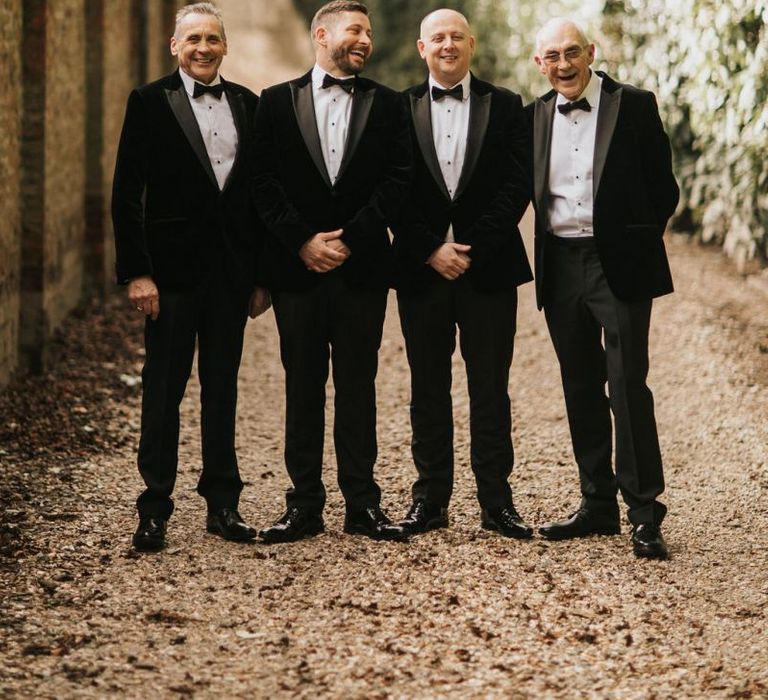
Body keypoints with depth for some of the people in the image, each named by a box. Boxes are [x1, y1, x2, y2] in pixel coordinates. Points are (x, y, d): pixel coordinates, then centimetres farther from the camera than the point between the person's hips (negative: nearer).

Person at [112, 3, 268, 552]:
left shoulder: (247, 105, 9)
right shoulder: (150, 103, -1)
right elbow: (127, 193, -5)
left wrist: (262, 274, 6)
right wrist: (136, 272, -12)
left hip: (232, 269, 3)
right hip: (173, 267, -3)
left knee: (222, 385, 9)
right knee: (164, 388, 0)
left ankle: (223, 503, 16)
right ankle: (155, 509, 5)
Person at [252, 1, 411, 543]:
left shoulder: (386, 104, 8)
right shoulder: (277, 102, 7)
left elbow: (398, 179, -1)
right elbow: (266, 182, 0)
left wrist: (350, 239, -10)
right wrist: (303, 241, -10)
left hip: (361, 267, 0)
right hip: (296, 267, 0)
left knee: (358, 385, 4)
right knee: (303, 386, 4)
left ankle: (362, 503, 9)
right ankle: (305, 503, 10)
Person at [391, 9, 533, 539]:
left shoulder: (505, 107, 5)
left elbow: (517, 186, -2)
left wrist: (474, 249, -11)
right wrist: (431, 250, -9)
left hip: (488, 268, -1)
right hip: (421, 268, 1)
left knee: (490, 388, 3)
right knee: (428, 388, 6)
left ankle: (497, 501, 7)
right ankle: (430, 499, 12)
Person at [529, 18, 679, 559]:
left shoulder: (634, 106, -4)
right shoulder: (536, 115, 8)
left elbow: (664, 189, 0)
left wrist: (637, 240, 2)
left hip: (618, 264, -5)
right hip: (560, 266, 5)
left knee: (627, 386, -7)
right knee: (581, 390, 11)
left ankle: (645, 513, -2)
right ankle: (598, 505, 20)